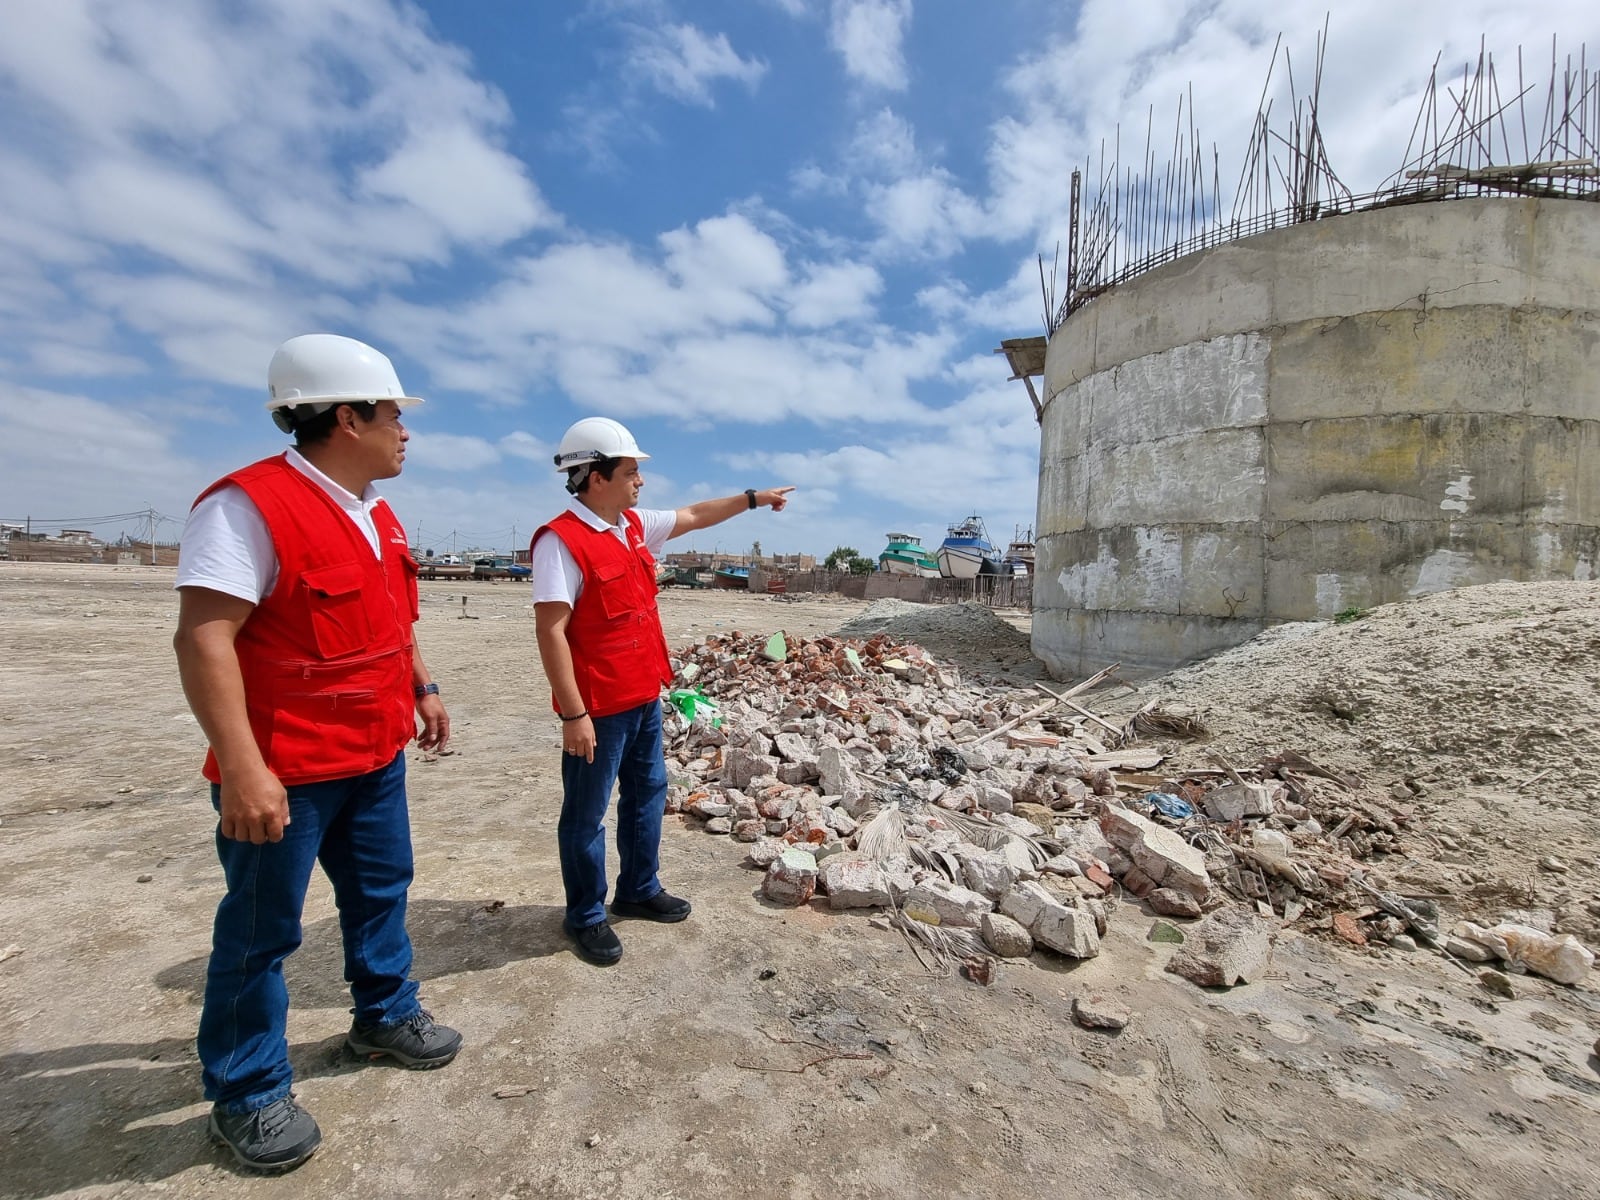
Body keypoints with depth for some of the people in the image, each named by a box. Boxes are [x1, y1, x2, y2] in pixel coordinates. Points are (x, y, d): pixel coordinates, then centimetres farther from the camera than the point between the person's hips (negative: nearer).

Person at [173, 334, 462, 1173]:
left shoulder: (377, 514, 9)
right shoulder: (249, 503, -19)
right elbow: (203, 638, -25)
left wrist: (422, 688, 18)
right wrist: (240, 767, -29)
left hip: (377, 756, 9)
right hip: (283, 771, -8)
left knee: (380, 890, 22)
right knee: (261, 931, 9)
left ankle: (384, 1015, 43)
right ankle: (246, 1093, 30)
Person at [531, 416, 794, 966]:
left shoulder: (635, 526, 6)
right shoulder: (561, 540, -19)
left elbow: (693, 516, 22)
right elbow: (550, 631, -22)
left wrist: (754, 498, 25)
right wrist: (573, 715, -23)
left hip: (645, 698, 9)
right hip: (599, 709, -9)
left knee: (647, 794, 21)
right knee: (586, 816, 9)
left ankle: (639, 890, 40)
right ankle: (586, 916, 28)